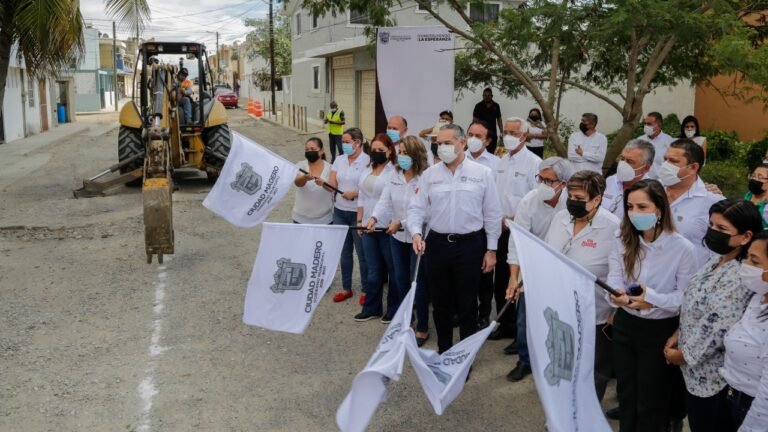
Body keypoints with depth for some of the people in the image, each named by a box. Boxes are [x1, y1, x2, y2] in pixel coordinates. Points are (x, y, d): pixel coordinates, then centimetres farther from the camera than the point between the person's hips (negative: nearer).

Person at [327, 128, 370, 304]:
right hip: (340, 212, 6)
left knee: (362, 253, 6)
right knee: (344, 252, 14)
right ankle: (346, 288, 27)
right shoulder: (339, 159, 7)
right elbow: (332, 184, 2)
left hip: (358, 214, -5)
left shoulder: (367, 161, -10)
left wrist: (355, 193, -23)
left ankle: (366, 290, 19)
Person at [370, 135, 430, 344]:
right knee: (401, 279, 18)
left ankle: (422, 328, 18)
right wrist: (374, 217, -17)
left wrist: (401, 223, -22)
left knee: (419, 282, 4)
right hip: (397, 236, 6)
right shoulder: (395, 175, 2)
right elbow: (385, 200, -1)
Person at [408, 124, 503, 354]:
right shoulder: (429, 174, 4)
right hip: (437, 244, 2)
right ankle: (443, 350, 28)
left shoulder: (482, 173, -2)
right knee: (440, 302, 12)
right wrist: (416, 233, -13)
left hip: (470, 244, -2)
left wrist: (491, 249, 0)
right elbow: (417, 208, 5)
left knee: (467, 303, 7)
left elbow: (492, 214, 1)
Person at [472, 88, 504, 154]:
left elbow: (499, 120, 12)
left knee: (492, 153, 1)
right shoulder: (479, 106, 0)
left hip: (492, 134, 3)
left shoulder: (496, 106, 8)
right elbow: (474, 120, 0)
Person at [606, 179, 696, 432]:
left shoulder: (682, 247, -17)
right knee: (625, 393, 19)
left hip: (660, 329, -4)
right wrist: (617, 295, -33)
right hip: (625, 324, 4)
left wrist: (653, 299, -33)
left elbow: (686, 296, -16)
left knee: (650, 399, 11)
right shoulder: (623, 241, -2)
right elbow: (614, 278, -10)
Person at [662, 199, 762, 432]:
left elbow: (715, 331, -27)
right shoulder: (716, 261, 3)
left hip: (711, 375, -9)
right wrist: (677, 335, 6)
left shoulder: (737, 278, -27)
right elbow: (692, 306, 13)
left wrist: (682, 355, -14)